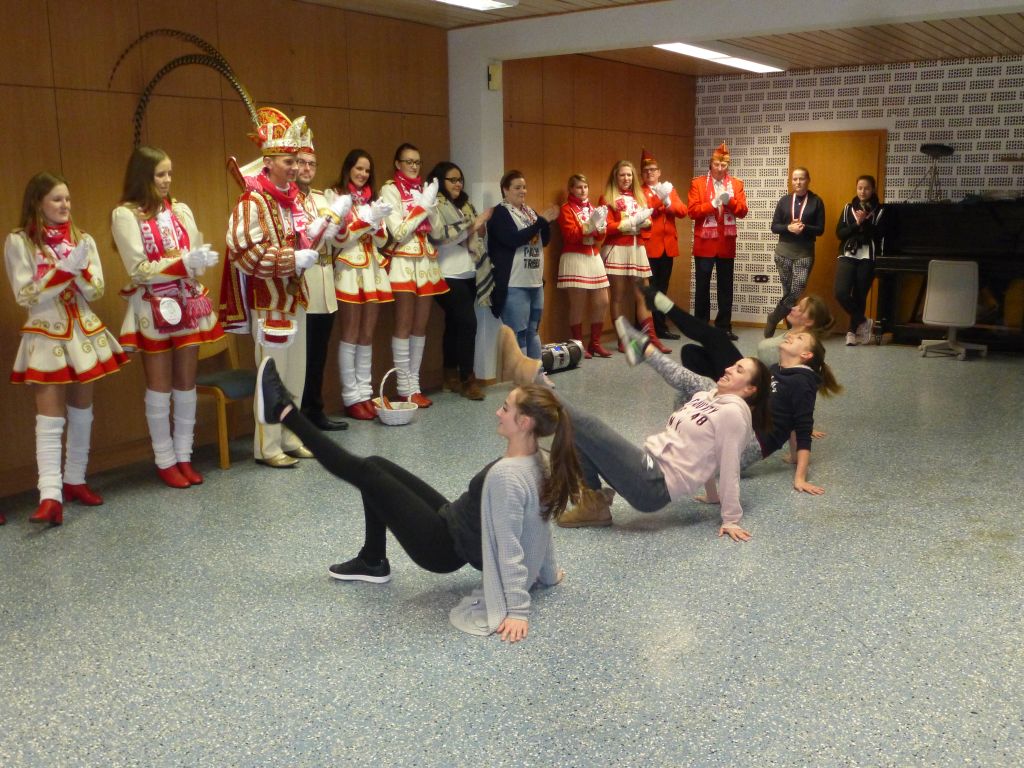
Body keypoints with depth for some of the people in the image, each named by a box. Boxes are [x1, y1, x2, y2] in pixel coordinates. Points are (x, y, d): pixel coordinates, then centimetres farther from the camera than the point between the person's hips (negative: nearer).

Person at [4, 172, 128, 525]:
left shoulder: (82, 239, 6)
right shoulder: (19, 241, -5)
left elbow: (96, 290, 1)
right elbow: (25, 296, -12)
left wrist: (81, 269, -18)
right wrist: (66, 268, -20)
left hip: (84, 332, 4)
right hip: (46, 335, -4)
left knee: (82, 411, 11)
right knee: (50, 416, -9)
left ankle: (74, 480, 24)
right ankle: (50, 496, -13)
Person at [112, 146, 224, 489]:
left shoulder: (180, 210, 8)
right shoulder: (125, 214, -7)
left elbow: (195, 258, 4)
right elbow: (139, 270, -13)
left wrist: (201, 260, -19)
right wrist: (184, 262, -22)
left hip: (188, 304, 4)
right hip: (153, 309, -4)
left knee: (186, 383, 9)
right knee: (160, 386, 4)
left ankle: (184, 456, 19)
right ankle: (165, 460, 15)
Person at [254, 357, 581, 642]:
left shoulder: (505, 475, -31)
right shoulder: (536, 463, -4)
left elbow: (508, 548, -30)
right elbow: (540, 522, 7)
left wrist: (517, 611, -25)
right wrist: (547, 572, 20)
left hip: (444, 547, -9)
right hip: (453, 525, 9)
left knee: (365, 473, -8)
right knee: (376, 466, 16)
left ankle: (283, 412, 3)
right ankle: (372, 563, 31)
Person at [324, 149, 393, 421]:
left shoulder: (372, 198, 17)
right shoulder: (336, 196, -1)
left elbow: (382, 241, 12)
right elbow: (335, 239, -10)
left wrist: (377, 221, -7)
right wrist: (364, 220, -19)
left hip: (373, 269, 6)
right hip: (349, 269, -6)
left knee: (367, 334, 7)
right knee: (351, 335, -4)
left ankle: (365, 393, 13)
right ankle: (351, 398, 0)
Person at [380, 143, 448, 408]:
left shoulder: (424, 188, 16)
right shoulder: (390, 190, -3)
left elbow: (437, 231, 10)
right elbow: (398, 232, -13)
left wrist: (431, 204, -5)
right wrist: (423, 206, -11)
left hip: (426, 261, 6)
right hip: (403, 261, -6)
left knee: (421, 325, 6)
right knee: (404, 325, -6)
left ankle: (414, 384, 12)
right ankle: (404, 389, -2)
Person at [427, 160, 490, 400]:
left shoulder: (465, 205, 18)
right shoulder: (434, 205, -5)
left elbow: (475, 236, 22)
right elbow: (442, 235, -19)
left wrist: (481, 228, -2)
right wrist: (474, 223, -16)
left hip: (466, 273, 7)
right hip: (448, 275, -7)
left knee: (454, 324, 11)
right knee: (468, 323, -13)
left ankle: (451, 377, 17)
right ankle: (467, 379, -6)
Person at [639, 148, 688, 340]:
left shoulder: (669, 189, 16)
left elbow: (682, 211, 3)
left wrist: (668, 201, -13)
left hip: (668, 245, 5)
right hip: (648, 245, -5)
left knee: (662, 289, 11)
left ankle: (660, 328, 17)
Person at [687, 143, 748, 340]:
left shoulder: (736, 184, 8)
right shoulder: (697, 183, 0)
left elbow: (742, 211, 1)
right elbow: (692, 211, -9)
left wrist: (730, 201, -16)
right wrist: (713, 204, -20)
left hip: (727, 243, 3)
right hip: (704, 242, -2)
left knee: (726, 286, 6)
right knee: (702, 286, 3)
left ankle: (724, 326, 13)